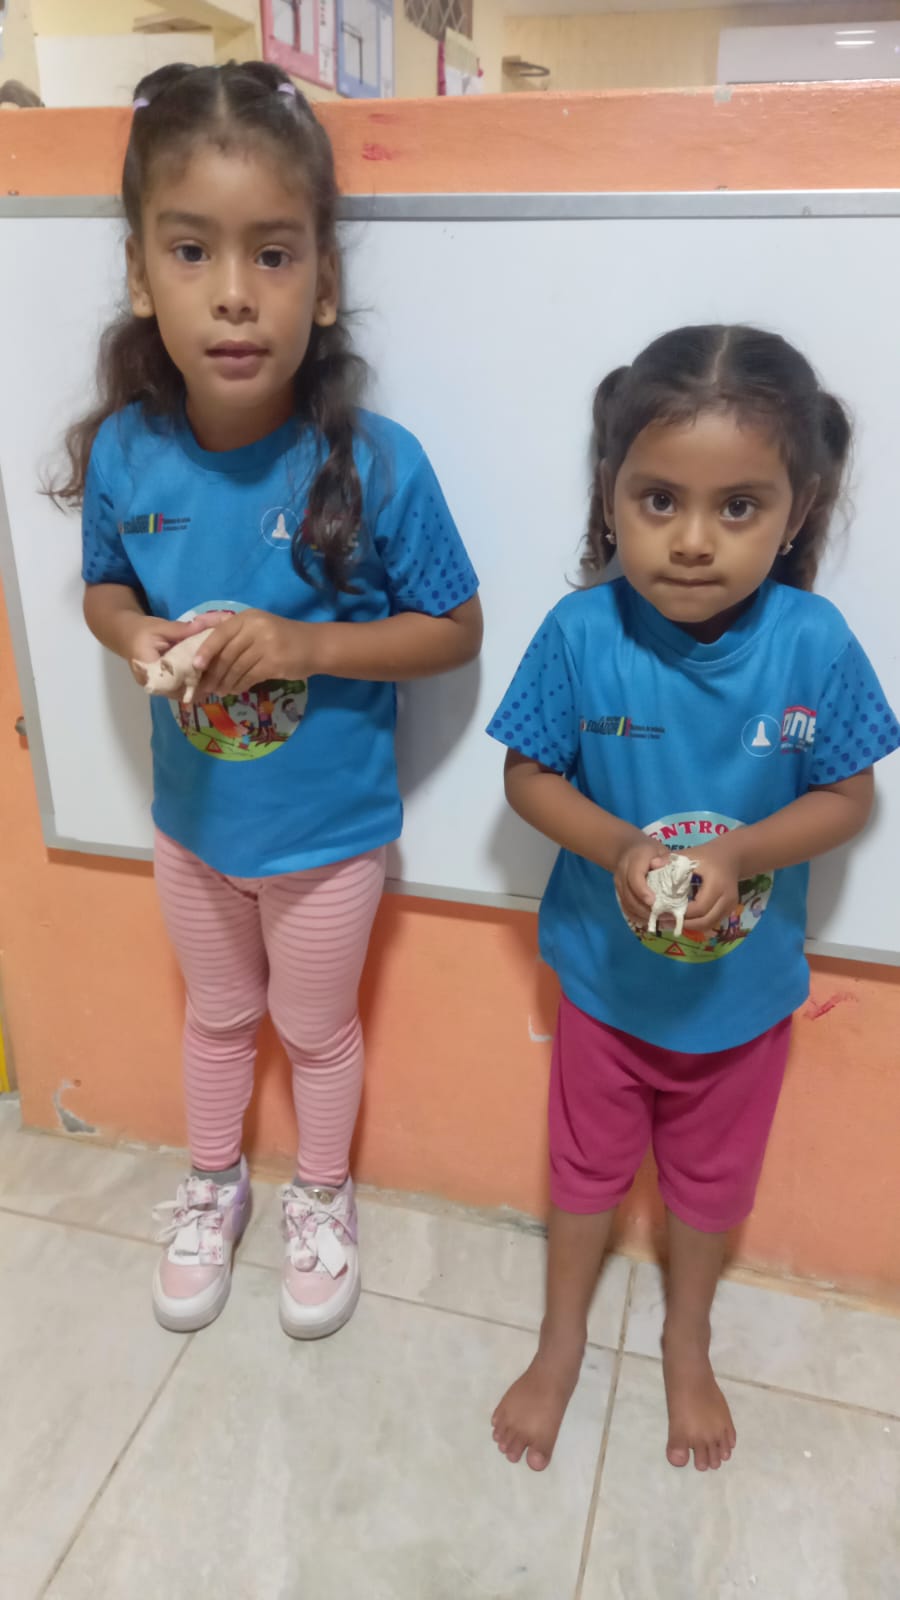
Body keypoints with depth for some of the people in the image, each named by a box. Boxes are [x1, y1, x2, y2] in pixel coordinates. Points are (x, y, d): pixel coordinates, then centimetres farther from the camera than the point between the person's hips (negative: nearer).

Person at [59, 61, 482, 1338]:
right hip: (192, 816, 3)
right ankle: (214, 1185, 56)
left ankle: (322, 1199, 52)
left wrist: (308, 643, -28)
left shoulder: (375, 465, -25)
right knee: (216, 1015, 27)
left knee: (317, 1027, 21)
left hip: (329, 830, -3)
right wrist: (134, 635, -20)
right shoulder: (122, 453, -15)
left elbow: (455, 630, -14)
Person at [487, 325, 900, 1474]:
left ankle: (687, 1343, 56)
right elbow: (529, 776, -11)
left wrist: (738, 853, -27)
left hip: (744, 985, 1)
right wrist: (620, 849, -28)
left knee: (712, 1177, 25)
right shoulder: (582, 633, -23)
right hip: (605, 971, 0)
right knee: (588, 1165, 23)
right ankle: (561, 1346, 51)